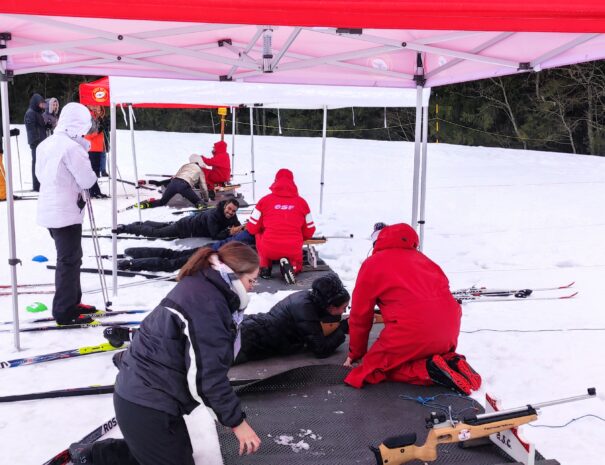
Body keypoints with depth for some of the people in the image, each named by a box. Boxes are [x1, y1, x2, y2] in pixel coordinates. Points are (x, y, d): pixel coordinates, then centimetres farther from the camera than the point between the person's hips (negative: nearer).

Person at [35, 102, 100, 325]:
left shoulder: (45, 144, 7)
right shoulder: (72, 147, -20)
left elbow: (40, 173, 17)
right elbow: (87, 181, -16)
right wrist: (91, 176, 4)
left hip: (49, 211, 9)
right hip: (66, 212, -9)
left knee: (70, 257, 20)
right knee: (69, 261, -1)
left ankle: (72, 302, 30)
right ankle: (64, 312, 5)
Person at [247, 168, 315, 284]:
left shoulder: (265, 200, 2)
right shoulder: (302, 202, 5)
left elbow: (252, 228, 7)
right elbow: (309, 232, 11)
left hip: (269, 250, 0)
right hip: (293, 251, 0)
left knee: (259, 235, 31)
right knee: (296, 267, 33)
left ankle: (265, 266, 13)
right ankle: (291, 266, -3)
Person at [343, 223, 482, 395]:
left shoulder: (372, 264, 12)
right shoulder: (419, 257, 26)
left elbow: (360, 315, 14)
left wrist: (355, 353, 28)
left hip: (413, 329, -6)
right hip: (449, 325, 6)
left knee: (372, 369, 10)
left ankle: (429, 370, -9)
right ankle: (450, 362, 3)